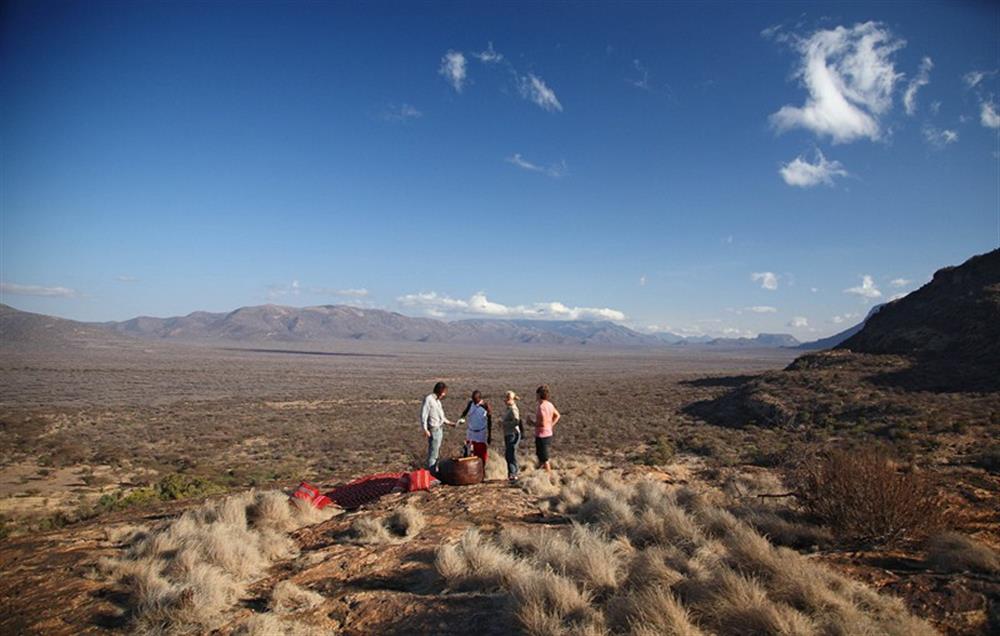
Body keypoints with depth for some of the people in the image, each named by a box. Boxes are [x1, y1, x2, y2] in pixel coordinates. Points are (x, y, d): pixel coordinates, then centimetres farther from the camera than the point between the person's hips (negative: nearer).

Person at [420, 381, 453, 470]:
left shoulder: (437, 400, 11)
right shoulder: (428, 399, -18)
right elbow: (423, 415, -22)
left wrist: (448, 423, 21)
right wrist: (425, 430, -27)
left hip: (439, 429, 10)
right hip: (433, 430, -10)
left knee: (436, 452, 19)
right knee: (433, 453, -3)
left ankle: (435, 471, 30)